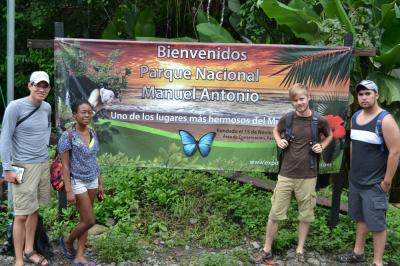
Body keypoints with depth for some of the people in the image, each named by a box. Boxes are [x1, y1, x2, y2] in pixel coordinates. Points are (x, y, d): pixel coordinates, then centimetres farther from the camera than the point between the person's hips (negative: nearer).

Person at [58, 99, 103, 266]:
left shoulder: (93, 133, 4)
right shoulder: (68, 136, -15)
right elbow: (65, 165, -14)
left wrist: (100, 183, 12)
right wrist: (68, 190, -17)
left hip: (92, 181, 6)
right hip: (78, 182, -6)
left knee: (84, 220, 9)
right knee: (89, 221, -3)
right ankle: (67, 242, 24)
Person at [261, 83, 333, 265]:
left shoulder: (319, 121, -5)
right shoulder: (287, 118, -4)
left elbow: (329, 135, 15)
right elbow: (276, 130, 17)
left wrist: (322, 147, -2)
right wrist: (279, 141, -3)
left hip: (308, 176, 0)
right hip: (286, 175, 0)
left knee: (306, 215, 11)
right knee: (275, 213, 3)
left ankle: (300, 249, 30)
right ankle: (267, 250, 18)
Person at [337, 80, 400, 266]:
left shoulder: (385, 120, -16)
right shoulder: (355, 117, 6)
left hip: (374, 184, -7)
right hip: (355, 180, 7)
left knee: (377, 224, 1)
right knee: (360, 219, 18)